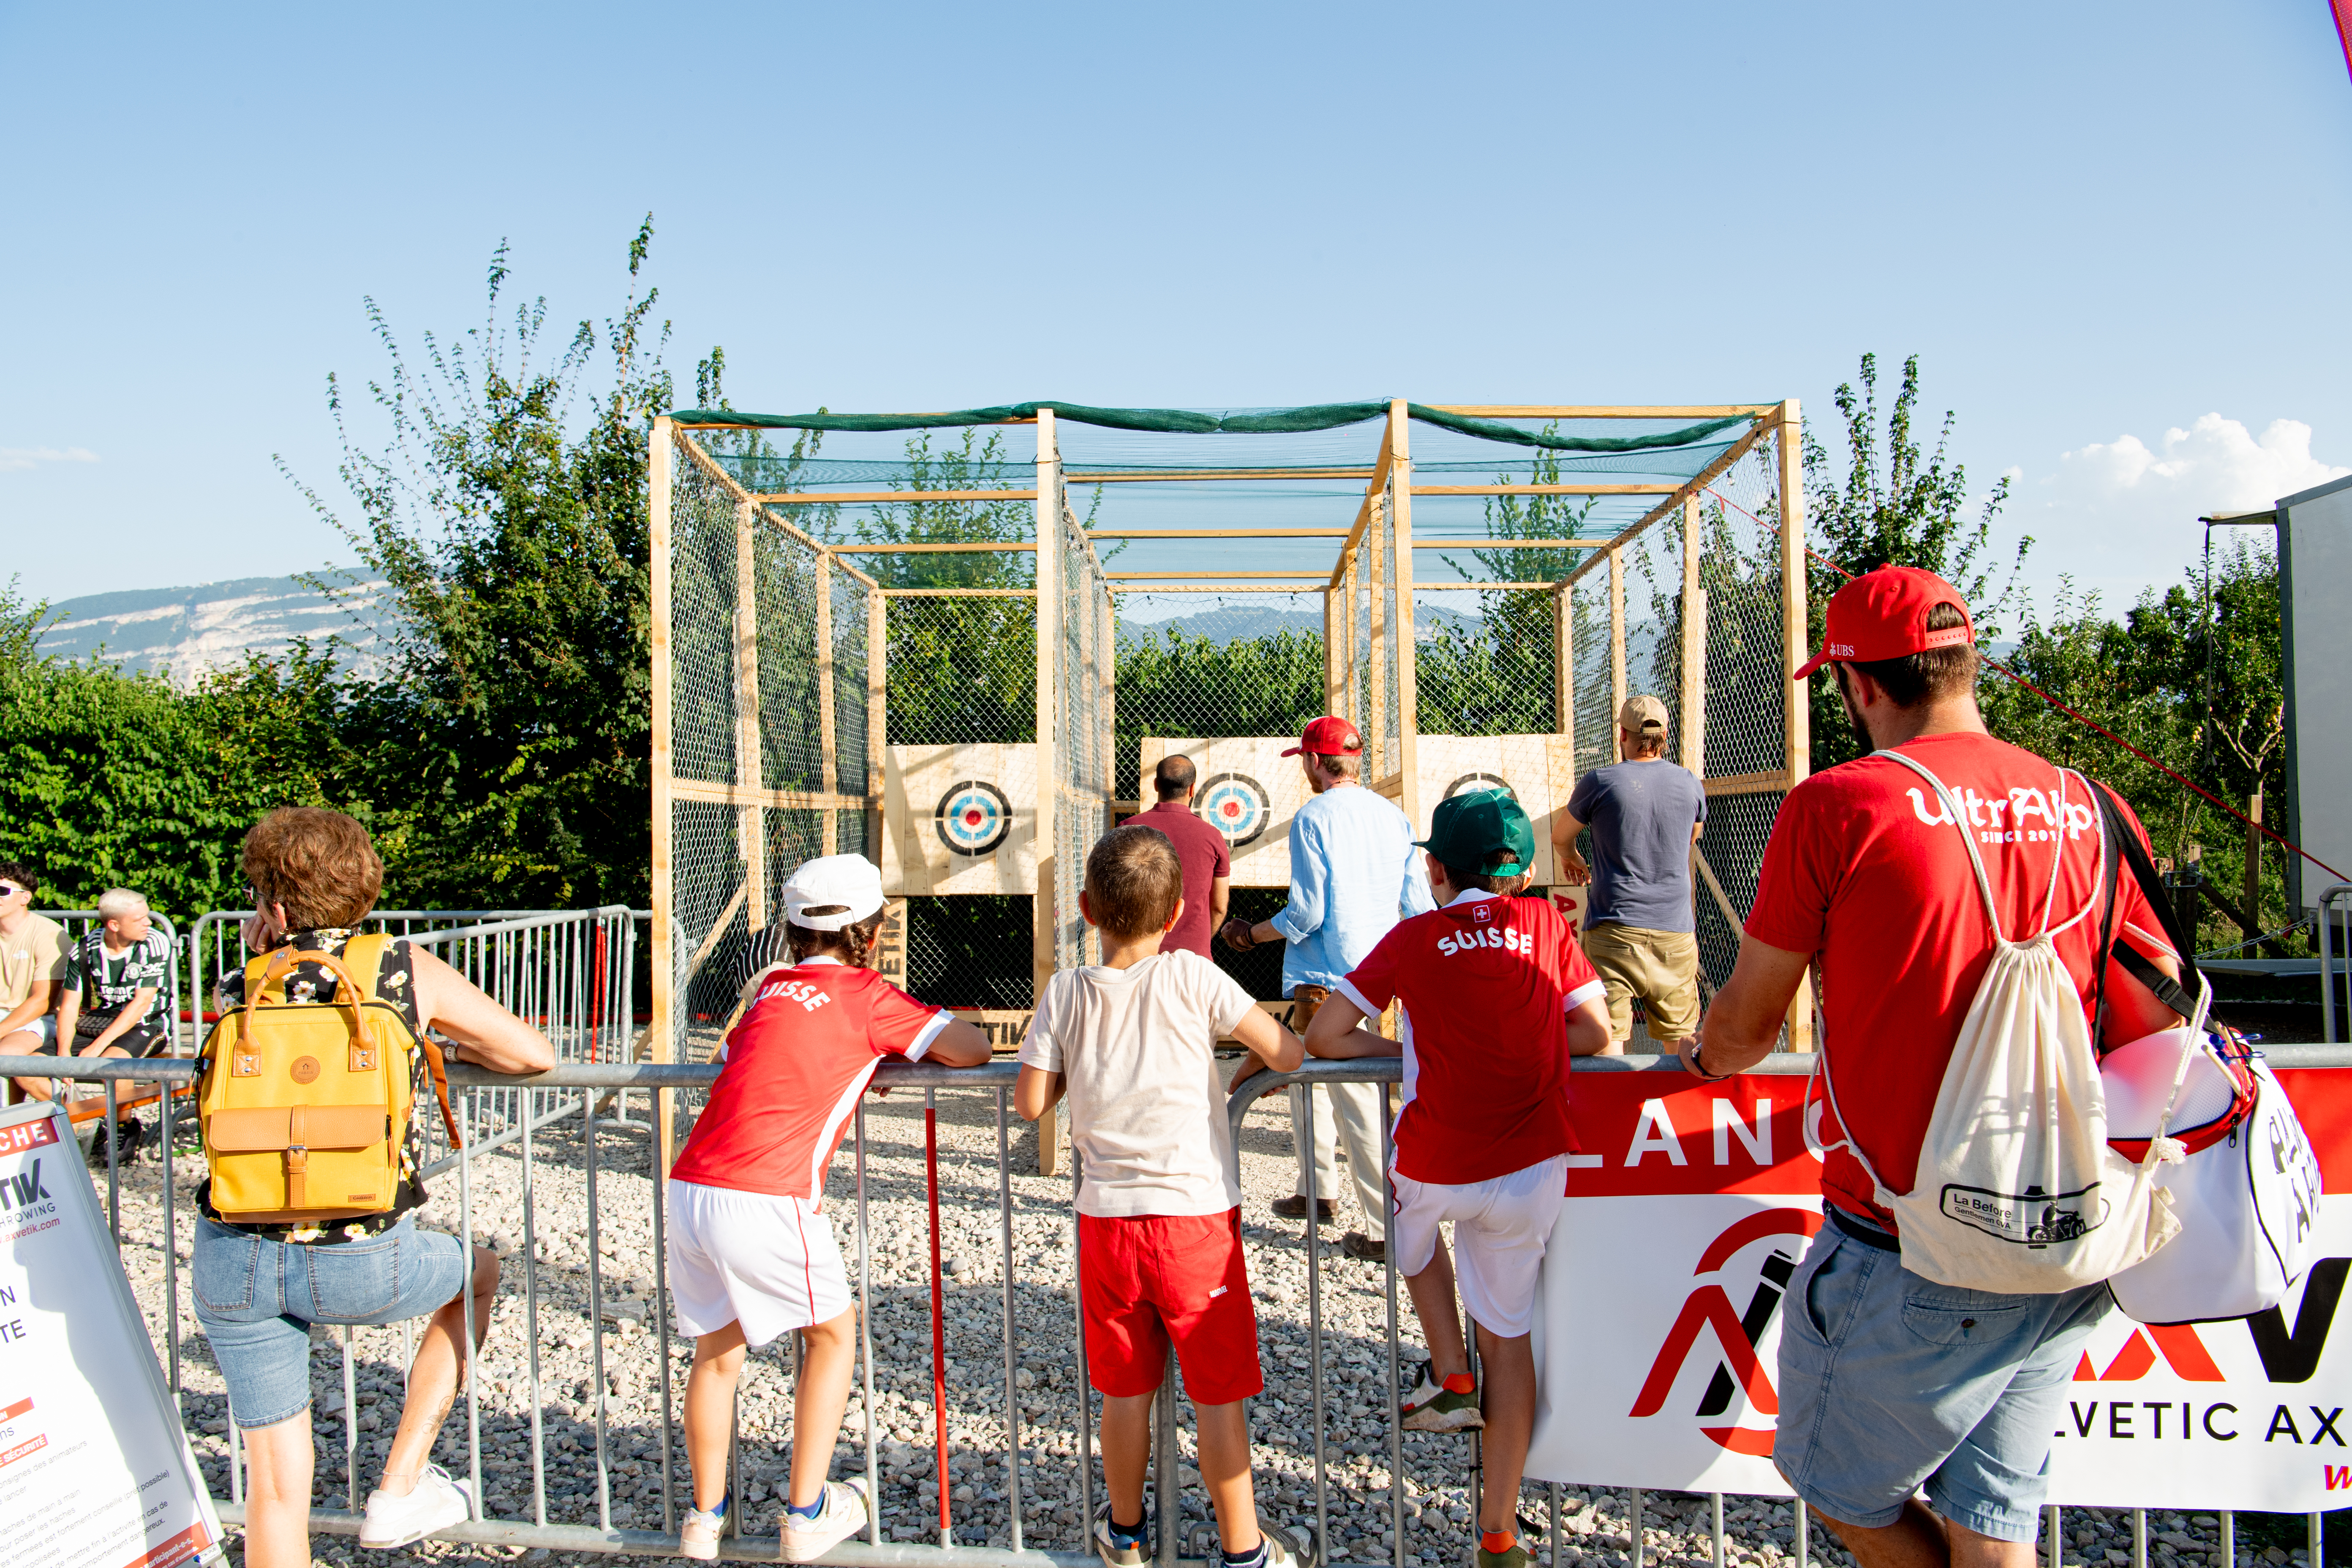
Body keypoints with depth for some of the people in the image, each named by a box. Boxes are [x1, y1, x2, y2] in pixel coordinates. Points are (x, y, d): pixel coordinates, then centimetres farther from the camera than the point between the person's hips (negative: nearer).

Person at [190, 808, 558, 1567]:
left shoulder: (240, 989, 8)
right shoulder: (409, 969, 2)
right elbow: (535, 1054, 8)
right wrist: (450, 1047, 25)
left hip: (232, 1258, 3)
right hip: (363, 1260, -3)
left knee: (275, 1478, 17)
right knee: (476, 1273, 30)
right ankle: (398, 1488, 27)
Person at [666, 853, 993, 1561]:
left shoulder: (772, 985, 18)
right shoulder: (867, 995, 1)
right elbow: (972, 1050, 0)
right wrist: (904, 1049, 21)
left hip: (689, 1189, 6)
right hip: (766, 1201, -6)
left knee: (717, 1348, 22)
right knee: (832, 1332, 16)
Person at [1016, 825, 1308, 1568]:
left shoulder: (1065, 993, -2)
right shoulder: (1192, 977, -9)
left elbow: (1030, 1102, -1)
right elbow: (1287, 1054, -9)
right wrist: (1247, 1064, 12)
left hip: (1107, 1220, 3)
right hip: (1196, 1213, -3)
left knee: (1125, 1389, 18)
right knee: (1218, 1393, 9)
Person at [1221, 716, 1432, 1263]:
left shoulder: (1313, 817, -12)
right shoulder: (1392, 815, 7)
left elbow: (1306, 913, -17)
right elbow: (1418, 905, 6)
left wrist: (1253, 935, -2)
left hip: (1326, 982, -7)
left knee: (1358, 1100, -4)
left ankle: (1388, 1230, -1)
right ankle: (1317, 1192, 32)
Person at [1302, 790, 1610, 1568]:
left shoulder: (1414, 938, 1)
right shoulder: (1545, 923, 5)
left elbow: (1323, 1036, 0)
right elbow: (1594, 1035, 7)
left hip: (1436, 1169, -1)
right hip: (1531, 1169, 2)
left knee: (1414, 1218, 34)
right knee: (1510, 1334, 16)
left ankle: (1450, 1378, 24)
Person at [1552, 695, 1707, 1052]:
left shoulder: (1601, 782, -5)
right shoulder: (1690, 784, 4)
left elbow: (1560, 837, 12)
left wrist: (1572, 861, 34)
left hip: (1614, 932, -3)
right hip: (1675, 931, 3)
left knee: (1607, 1042, -3)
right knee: (1679, 1041, 12)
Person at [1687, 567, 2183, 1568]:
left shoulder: (1837, 806, -12)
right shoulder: (2092, 812, 2)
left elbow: (1745, 1026, -3)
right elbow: (2161, 1036, 10)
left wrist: (1704, 1057, 20)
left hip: (1912, 1259, -5)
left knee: (1839, 1483, 18)